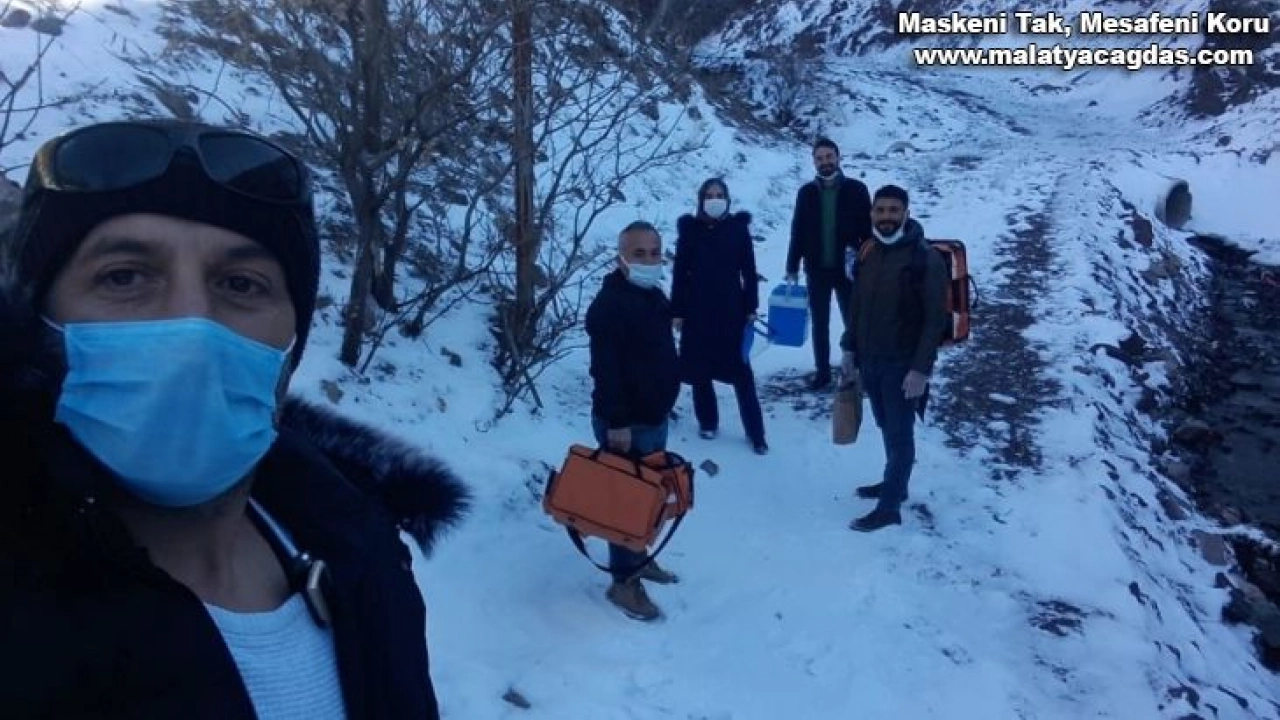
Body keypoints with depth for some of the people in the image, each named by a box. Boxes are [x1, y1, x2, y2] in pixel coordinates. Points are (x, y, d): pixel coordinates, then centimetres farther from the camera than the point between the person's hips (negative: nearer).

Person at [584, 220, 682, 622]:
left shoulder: (654, 296, 10)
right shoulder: (609, 305, -21)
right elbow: (605, 369, -25)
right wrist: (617, 423, -26)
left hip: (654, 415, 10)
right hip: (625, 422, -9)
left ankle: (639, 559, 37)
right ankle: (623, 581, 10)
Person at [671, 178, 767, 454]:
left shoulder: (739, 228, -2)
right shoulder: (690, 230, -1)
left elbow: (749, 271, 2)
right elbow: (680, 273, 1)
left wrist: (751, 308, -2)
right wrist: (677, 312, -1)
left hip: (732, 310, -1)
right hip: (697, 311, 1)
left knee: (741, 371, 0)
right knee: (700, 370, 9)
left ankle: (755, 432, 7)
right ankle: (707, 422, 26)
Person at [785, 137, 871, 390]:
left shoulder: (856, 189, -4)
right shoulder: (806, 192, 2)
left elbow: (868, 229, -3)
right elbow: (797, 232, 5)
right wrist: (792, 268, 2)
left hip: (848, 269, -2)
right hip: (816, 270, 2)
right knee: (819, 324, 11)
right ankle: (822, 371, 22)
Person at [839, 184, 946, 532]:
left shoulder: (925, 259, -15)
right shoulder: (867, 253, 5)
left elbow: (935, 319, -16)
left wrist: (921, 368, -20)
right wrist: (849, 348, 10)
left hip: (903, 364, -6)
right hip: (869, 360, 6)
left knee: (900, 433, 3)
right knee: (887, 428, 20)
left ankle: (889, 507, 10)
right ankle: (895, 483, 37)